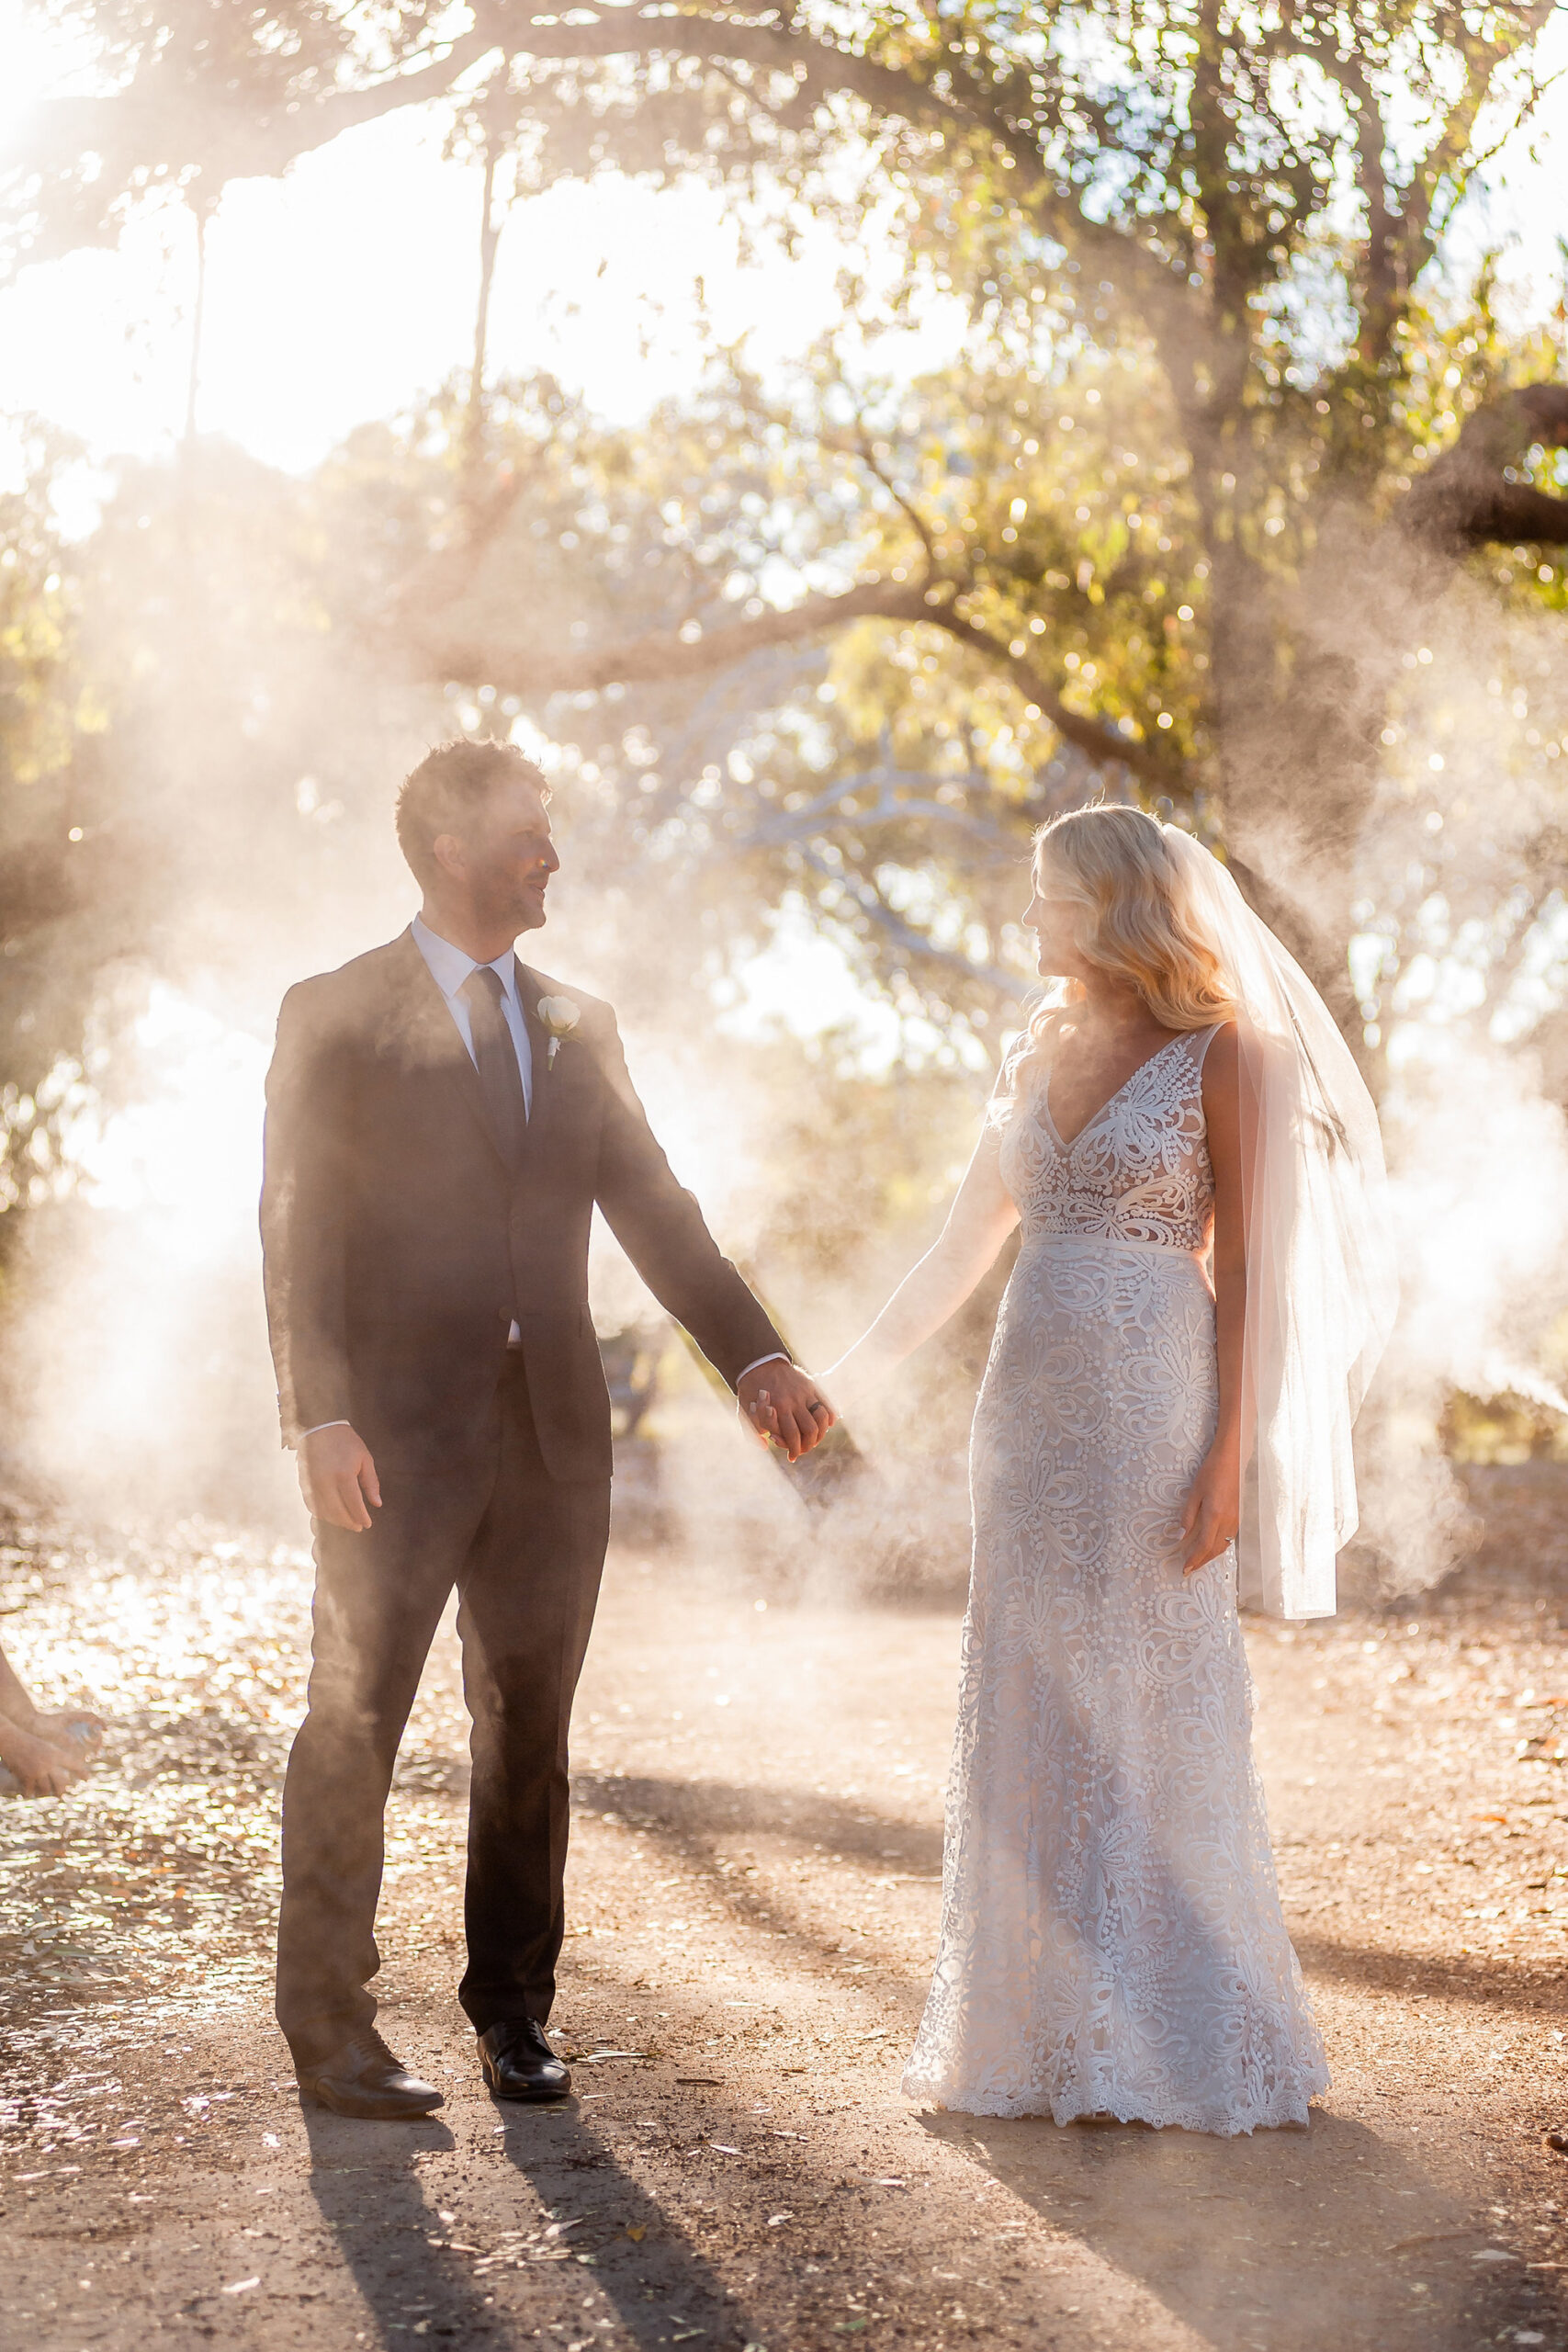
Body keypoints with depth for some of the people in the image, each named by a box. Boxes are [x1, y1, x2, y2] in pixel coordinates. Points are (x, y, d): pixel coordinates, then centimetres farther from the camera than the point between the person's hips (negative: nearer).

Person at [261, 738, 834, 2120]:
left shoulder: (581, 1027, 14)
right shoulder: (335, 1017, 0)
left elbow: (652, 1207, 10)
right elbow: (299, 1229, -5)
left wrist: (754, 1356, -2)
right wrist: (320, 1417, -15)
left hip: (554, 1433, 5)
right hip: (397, 1433, -4)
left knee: (530, 1726, 9)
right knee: (355, 1721, -1)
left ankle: (515, 2008, 18)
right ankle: (329, 2028, 7)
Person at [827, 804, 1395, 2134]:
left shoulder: (1218, 1052, -5)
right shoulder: (1042, 1055, 13)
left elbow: (1245, 1266, -8)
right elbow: (964, 1248, 18)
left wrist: (1229, 1456, -14)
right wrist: (851, 1376, 15)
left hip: (1153, 1410, -6)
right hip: (1033, 1410, 6)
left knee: (1155, 1713, -1)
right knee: (1033, 1718, 8)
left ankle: (1175, 2040, 10)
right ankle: (1047, 2030, 18)